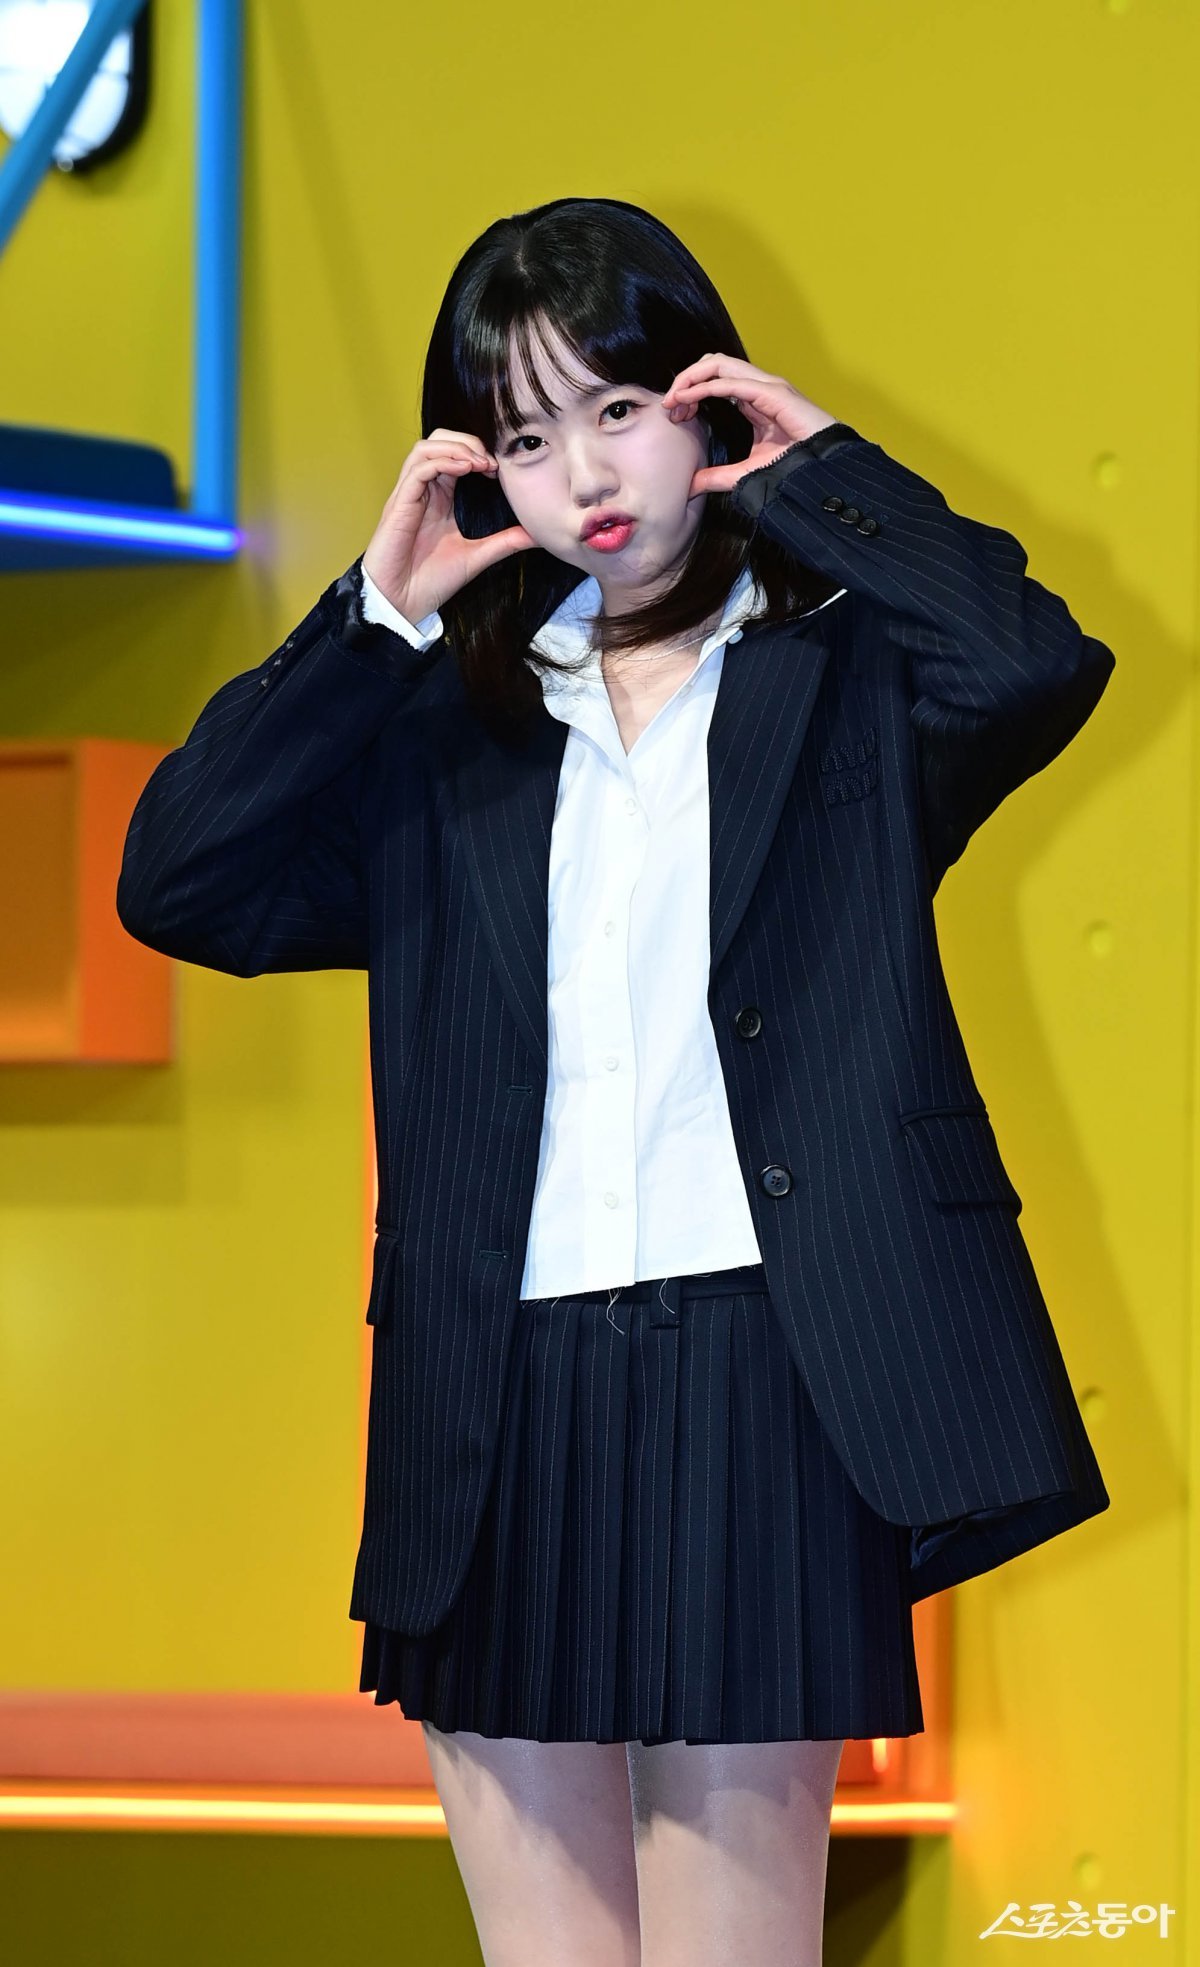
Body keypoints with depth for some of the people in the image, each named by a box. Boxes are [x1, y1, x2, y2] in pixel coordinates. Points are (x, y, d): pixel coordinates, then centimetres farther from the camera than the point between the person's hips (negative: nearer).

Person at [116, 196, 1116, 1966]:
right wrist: (379, 614, 1)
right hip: (504, 1408, 3)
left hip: (760, 1389, -3)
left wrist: (820, 477, -2)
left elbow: (1037, 664, -14)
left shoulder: (847, 672, 8)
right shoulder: (444, 728, 15)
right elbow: (177, 880, 4)